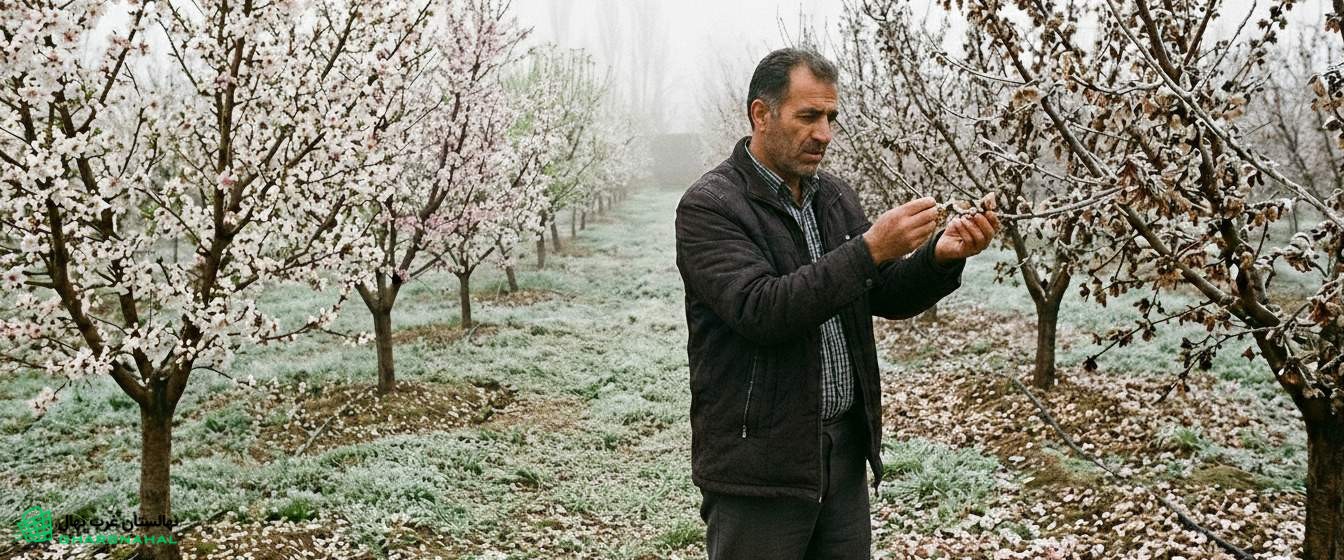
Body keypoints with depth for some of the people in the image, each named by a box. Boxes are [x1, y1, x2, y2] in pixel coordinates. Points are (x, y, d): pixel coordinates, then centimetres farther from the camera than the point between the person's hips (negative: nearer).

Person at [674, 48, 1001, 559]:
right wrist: (868, 248, -27)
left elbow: (888, 297, 10)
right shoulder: (709, 206, -11)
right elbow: (761, 311, -24)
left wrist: (940, 257, -9)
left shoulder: (835, 197, 10)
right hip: (759, 465, -6)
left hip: (845, 449, 7)